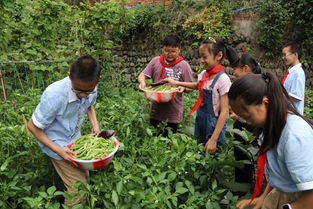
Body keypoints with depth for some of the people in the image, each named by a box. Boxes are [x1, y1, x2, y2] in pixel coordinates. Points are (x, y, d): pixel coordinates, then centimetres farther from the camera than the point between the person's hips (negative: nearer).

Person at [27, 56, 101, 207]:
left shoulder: (91, 88, -17)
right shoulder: (54, 95, -34)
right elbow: (33, 127, -20)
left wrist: (95, 125, -9)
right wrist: (58, 150, -24)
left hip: (75, 138, 6)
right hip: (56, 142, -6)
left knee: (85, 177, 17)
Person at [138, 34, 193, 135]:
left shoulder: (184, 65, -6)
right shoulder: (155, 61, 0)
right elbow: (142, 75, 2)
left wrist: (183, 88, -23)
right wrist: (142, 82, -20)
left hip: (173, 113, -2)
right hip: (156, 110, 2)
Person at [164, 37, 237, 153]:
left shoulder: (222, 79, -21)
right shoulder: (204, 74, -1)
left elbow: (224, 112, -21)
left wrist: (213, 139, -22)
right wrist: (176, 83, 16)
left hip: (214, 125, -6)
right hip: (200, 121, 6)